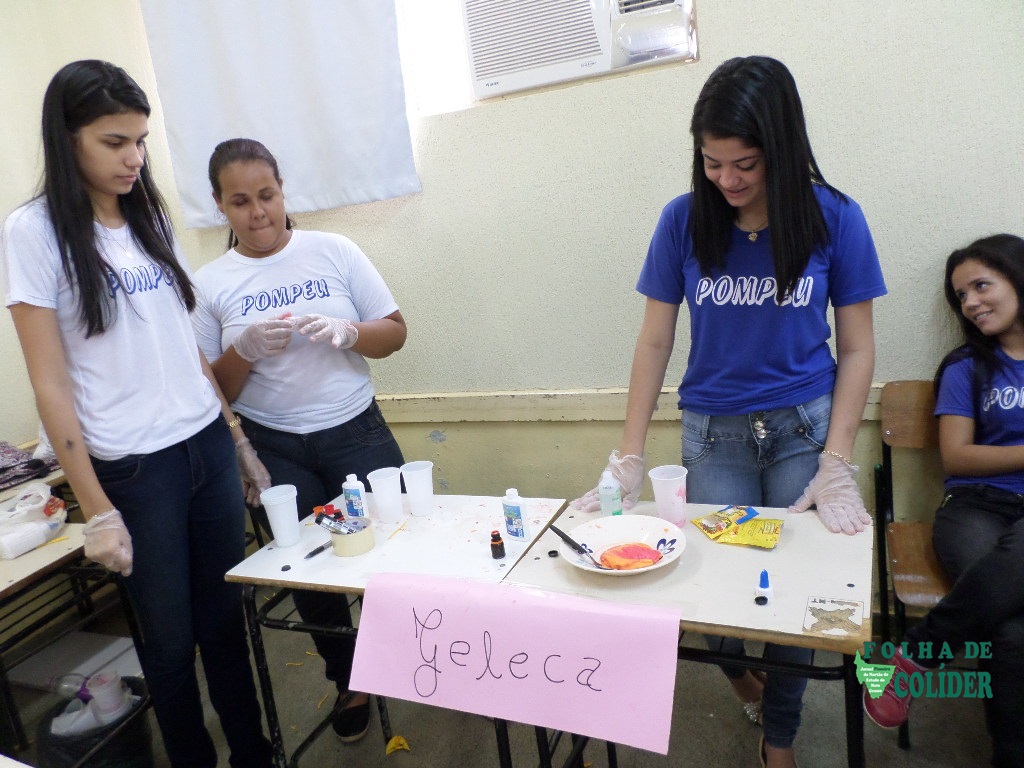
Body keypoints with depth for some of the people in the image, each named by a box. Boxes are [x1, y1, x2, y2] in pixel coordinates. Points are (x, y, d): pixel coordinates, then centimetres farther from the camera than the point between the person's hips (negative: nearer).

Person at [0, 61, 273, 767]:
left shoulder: (151, 219, 10)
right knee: (171, 638, 11)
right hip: (135, 470, -5)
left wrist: (239, 434, 12)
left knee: (226, 619, 15)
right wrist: (95, 510, -11)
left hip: (209, 446, 5)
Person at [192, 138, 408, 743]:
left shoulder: (334, 251, -1)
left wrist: (347, 332, -19)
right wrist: (246, 347, -18)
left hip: (357, 432, -1)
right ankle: (349, 681, 36)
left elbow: (395, 331, 1)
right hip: (275, 449, 1)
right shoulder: (210, 284, 1)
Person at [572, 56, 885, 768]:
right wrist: (629, 460, -6)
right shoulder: (684, 220, -6)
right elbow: (655, 341, -4)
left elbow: (856, 349, -3)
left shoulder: (835, 218, -8)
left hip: (805, 426, 0)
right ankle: (737, 668, 44)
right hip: (713, 432, 1)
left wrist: (836, 466, -11)